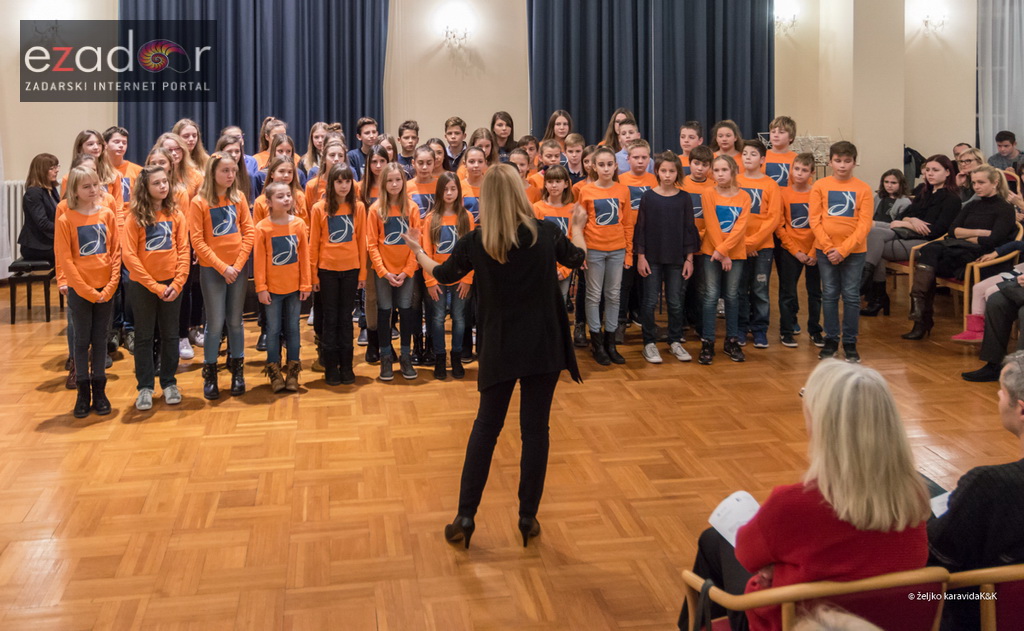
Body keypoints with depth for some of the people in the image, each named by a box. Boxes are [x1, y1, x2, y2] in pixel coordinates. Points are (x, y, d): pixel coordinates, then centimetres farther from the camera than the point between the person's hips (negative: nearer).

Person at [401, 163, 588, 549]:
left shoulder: (475, 242, -8)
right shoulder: (546, 233, -7)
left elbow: (442, 275, 11)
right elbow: (577, 259, 14)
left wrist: (416, 249, 29)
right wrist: (577, 227, 33)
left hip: (500, 349, 0)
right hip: (543, 347, 0)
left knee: (486, 428, 12)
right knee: (535, 428, 9)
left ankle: (466, 517, 14)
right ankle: (528, 518, 15)